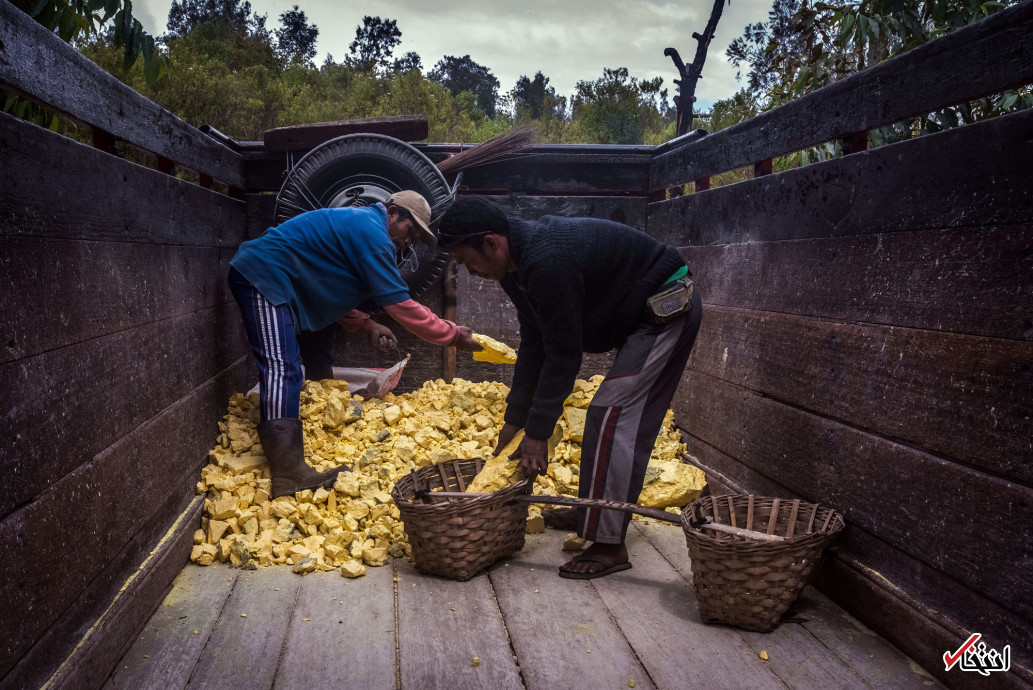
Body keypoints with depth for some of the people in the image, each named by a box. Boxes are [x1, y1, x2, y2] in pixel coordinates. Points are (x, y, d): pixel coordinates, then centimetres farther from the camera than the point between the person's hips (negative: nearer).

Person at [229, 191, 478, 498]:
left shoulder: (354, 223, 18)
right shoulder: (371, 230, -15)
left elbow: (330, 295, 19)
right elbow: (401, 307, -18)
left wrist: (367, 327, 4)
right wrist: (454, 335, -11)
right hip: (262, 276, -12)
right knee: (283, 369, -24)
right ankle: (288, 473, -32)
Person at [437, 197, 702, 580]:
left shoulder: (548, 262, -31)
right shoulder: (516, 264, 2)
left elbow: (563, 356, -26)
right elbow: (533, 346, 7)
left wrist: (537, 434, -19)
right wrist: (514, 420, 7)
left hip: (668, 307, -10)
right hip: (647, 314, 10)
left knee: (611, 413, -15)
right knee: (631, 421, 16)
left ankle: (608, 545, -10)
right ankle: (594, 512, 29)